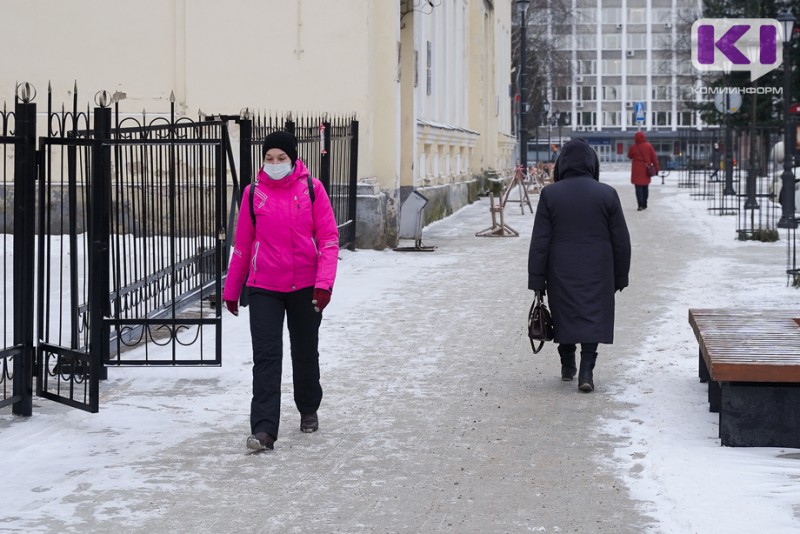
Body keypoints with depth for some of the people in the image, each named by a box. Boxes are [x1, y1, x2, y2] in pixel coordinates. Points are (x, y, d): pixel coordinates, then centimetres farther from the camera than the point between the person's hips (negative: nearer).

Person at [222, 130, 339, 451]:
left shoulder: (312, 189, -4)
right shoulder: (253, 193, 0)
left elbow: (328, 238, -4)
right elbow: (242, 244, 8)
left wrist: (324, 281, -16)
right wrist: (231, 290, 12)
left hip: (305, 288, 0)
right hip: (264, 289, 0)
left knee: (306, 353, 16)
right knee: (266, 357, -9)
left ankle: (308, 410, 39)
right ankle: (264, 430, -13)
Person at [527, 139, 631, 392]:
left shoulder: (550, 194, -5)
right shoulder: (607, 194, -3)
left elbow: (539, 242, -5)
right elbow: (621, 241, 1)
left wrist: (537, 281, 0)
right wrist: (620, 276, 12)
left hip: (561, 273, 0)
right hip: (597, 273, 0)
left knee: (564, 315, 15)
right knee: (593, 318, 2)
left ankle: (568, 366, 27)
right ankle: (586, 371, -11)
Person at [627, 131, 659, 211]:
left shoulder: (633, 147, -7)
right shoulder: (649, 146, -2)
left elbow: (629, 156, 10)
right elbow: (654, 158, 1)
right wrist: (656, 168, 6)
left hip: (637, 171, -3)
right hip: (646, 170, 3)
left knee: (638, 187, -4)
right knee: (645, 187, 16)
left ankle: (641, 205, -16)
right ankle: (644, 204, 22)